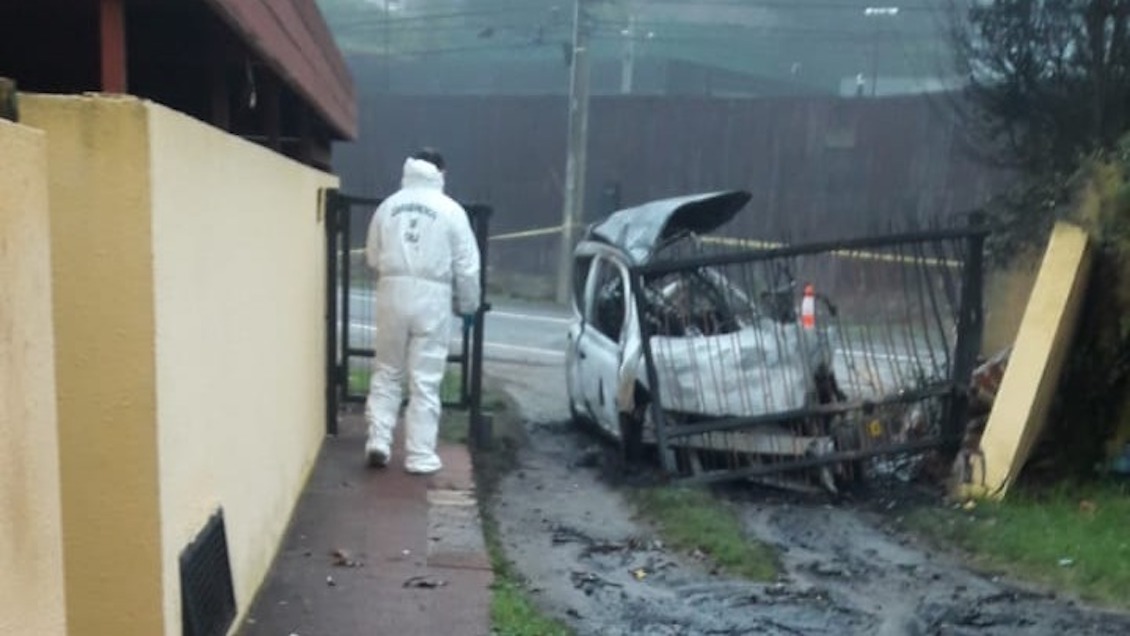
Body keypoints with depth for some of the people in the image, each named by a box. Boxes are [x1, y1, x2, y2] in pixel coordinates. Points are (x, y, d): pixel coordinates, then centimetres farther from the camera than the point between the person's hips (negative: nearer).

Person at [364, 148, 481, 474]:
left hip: (392, 293, 3)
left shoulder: (388, 205, 7)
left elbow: (372, 256, 12)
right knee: (425, 381, 3)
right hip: (431, 298, -2)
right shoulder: (450, 210, -2)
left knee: (386, 372, 16)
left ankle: (378, 441, 10)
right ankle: (420, 456, 7)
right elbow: (466, 267, -1)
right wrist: (468, 305, 11)